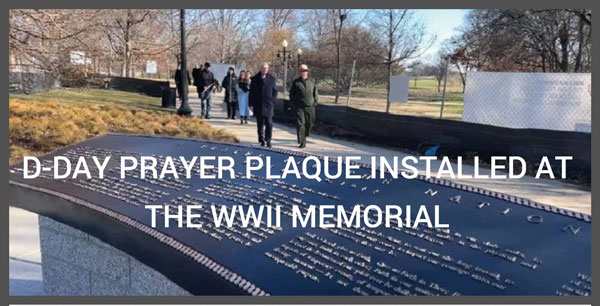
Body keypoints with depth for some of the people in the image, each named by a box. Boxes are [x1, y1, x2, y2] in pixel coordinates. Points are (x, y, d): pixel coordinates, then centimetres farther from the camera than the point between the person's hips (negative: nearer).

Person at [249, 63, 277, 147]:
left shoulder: (271, 78, 5)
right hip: (258, 106, 1)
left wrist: (273, 102, -1)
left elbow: (274, 91, 9)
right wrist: (251, 104, 0)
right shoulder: (255, 79, 4)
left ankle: (268, 140, 2)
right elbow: (252, 92, 5)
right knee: (260, 124, 7)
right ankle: (262, 141, 17)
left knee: (269, 124, -6)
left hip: (269, 105, -1)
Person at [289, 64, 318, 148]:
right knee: (300, 124, -10)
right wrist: (294, 103, 1)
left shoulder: (312, 81, 9)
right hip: (299, 107, -3)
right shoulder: (295, 82, 4)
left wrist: (315, 102, 5)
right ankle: (302, 142, -9)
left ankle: (305, 135, 39)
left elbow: (315, 93, 16)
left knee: (309, 123, 11)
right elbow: (291, 94, 10)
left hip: (310, 107, 3)